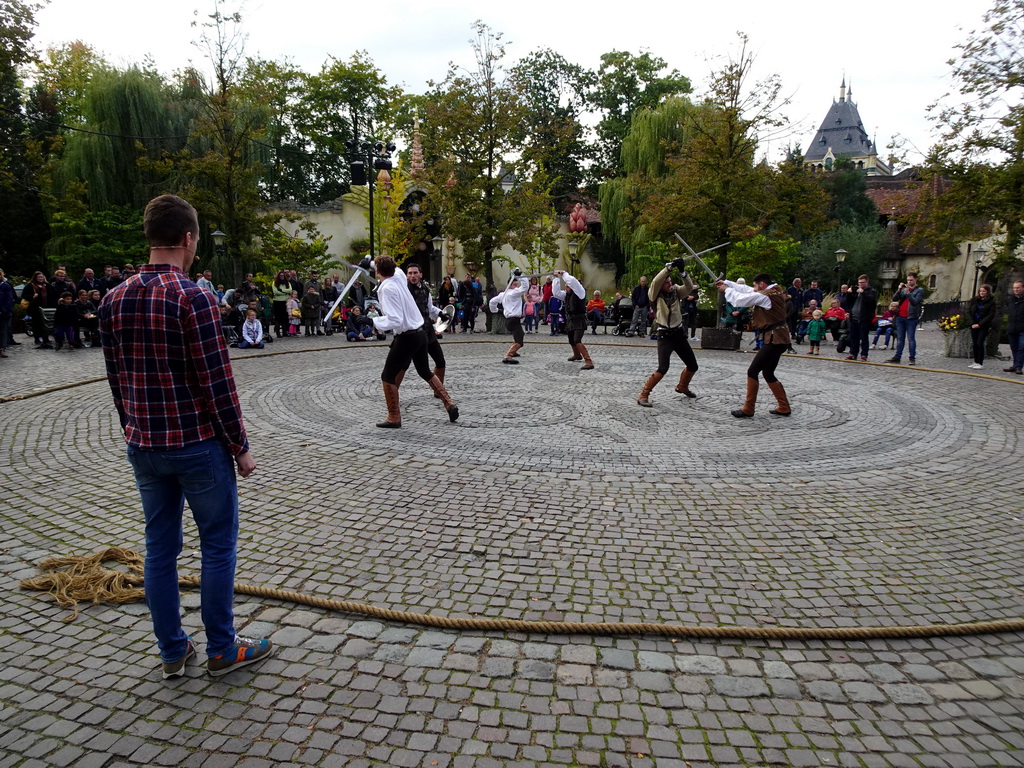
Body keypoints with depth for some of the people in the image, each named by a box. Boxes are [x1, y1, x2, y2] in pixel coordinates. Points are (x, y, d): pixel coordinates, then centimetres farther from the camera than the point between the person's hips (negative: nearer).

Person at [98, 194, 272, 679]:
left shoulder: (114, 300, 4)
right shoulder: (192, 298, -17)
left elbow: (117, 379, 10)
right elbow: (217, 383, -17)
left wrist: (135, 432, 20)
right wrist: (240, 447, -8)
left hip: (143, 446, 7)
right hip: (197, 444, -6)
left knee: (160, 547, 14)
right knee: (218, 545, 8)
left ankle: (172, 652, 27)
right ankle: (222, 651, 20)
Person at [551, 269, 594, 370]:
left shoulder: (580, 292, -12)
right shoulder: (566, 294, 8)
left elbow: (572, 281, -26)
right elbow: (556, 292, 4)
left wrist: (564, 273, -13)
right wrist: (556, 278, 0)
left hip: (579, 321, -8)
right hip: (570, 321, 8)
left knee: (577, 341, -25)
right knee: (572, 341, 25)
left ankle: (589, 362, -29)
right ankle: (577, 355, 54)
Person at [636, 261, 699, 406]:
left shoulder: (676, 290, 1)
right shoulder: (654, 295, -10)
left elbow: (689, 288, -16)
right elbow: (655, 282, -30)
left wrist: (682, 271, -31)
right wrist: (669, 267, -37)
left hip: (679, 334, 5)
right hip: (664, 336, -5)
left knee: (692, 365, 15)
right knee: (663, 368, -20)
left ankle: (682, 387, 43)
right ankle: (643, 395, -10)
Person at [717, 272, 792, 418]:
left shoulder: (764, 296, -16)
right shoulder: (776, 290, 12)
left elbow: (740, 299, -13)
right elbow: (746, 290, 17)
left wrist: (726, 289, 4)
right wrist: (727, 283, 15)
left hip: (774, 339, -10)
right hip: (779, 338, 10)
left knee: (753, 371, -5)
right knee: (768, 374, 16)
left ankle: (747, 410, 1)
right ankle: (784, 408, 21)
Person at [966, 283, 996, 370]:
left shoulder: (991, 302, -4)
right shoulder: (974, 300, 6)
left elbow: (991, 315, -8)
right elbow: (968, 311, 5)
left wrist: (980, 324, -15)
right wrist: (972, 323, -7)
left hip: (984, 326, -4)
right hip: (974, 325, 4)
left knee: (980, 343, -10)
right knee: (974, 344, 6)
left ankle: (980, 363, -5)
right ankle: (976, 362, 14)